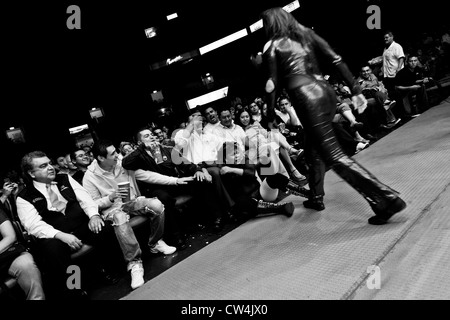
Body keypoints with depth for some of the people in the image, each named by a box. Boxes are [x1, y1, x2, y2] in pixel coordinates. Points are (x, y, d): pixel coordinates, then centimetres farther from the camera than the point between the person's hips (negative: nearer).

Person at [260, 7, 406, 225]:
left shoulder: (272, 46, 6)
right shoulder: (307, 34, 19)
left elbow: (272, 85, 0)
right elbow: (336, 60, 10)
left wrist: (271, 117, 10)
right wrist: (356, 90, 9)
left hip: (306, 98, -7)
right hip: (325, 92, 7)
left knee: (333, 155, -6)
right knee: (314, 149, 23)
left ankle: (387, 199, -11)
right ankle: (316, 198, 37)